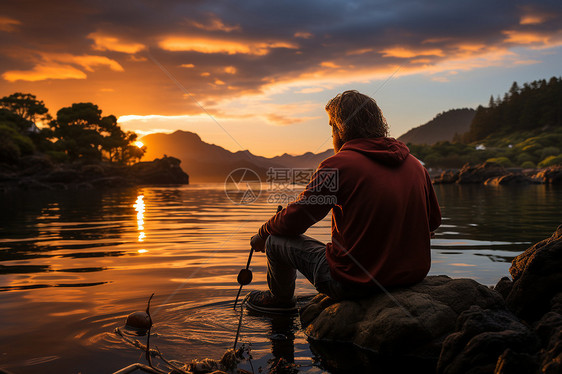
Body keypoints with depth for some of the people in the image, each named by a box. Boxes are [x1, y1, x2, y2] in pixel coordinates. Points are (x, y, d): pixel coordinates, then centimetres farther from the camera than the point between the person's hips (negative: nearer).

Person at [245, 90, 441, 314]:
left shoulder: (338, 165, -14)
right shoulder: (415, 165, 3)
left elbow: (294, 221, -5)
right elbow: (433, 222, 15)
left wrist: (263, 234, 16)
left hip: (355, 282, -7)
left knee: (276, 240, 11)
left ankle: (280, 300, 40)